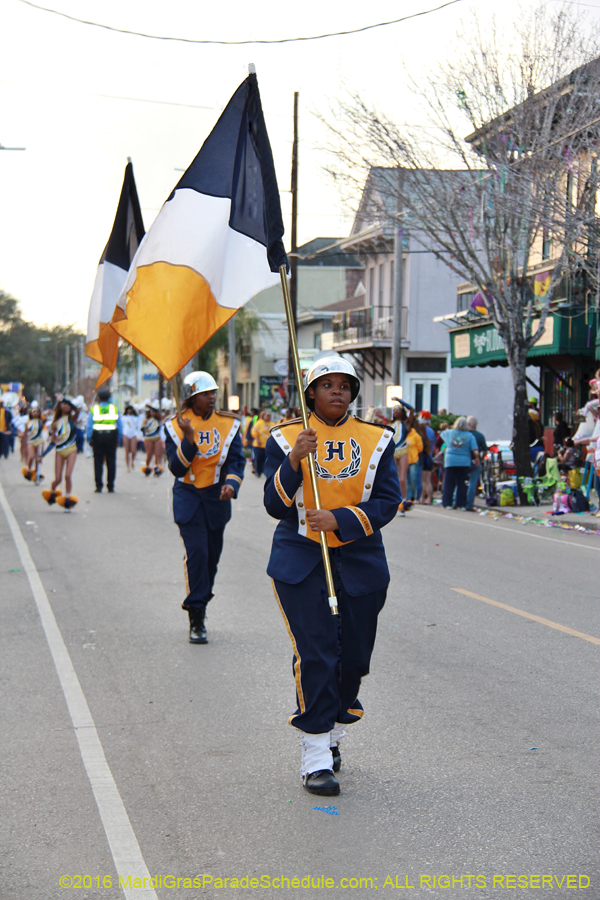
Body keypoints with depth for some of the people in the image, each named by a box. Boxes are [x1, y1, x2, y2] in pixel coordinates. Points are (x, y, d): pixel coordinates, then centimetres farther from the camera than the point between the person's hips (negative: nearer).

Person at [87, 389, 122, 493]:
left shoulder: (93, 409, 3)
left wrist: (89, 440, 6)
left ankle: (99, 486, 1)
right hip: (111, 436, 0)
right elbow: (120, 425, 5)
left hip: (98, 437, 0)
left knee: (98, 462, 4)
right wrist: (118, 439, 11)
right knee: (111, 462, 5)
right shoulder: (114, 408, 4)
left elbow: (89, 426, 1)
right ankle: (110, 486, 5)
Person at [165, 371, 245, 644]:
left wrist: (231, 483, -25)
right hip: (188, 499, -3)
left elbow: (237, 461, -4)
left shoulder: (228, 425, 2)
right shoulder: (176, 426, -3)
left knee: (212, 556, 9)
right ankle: (196, 619, -9)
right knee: (196, 553, -14)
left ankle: (200, 603, 31)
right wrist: (189, 439, -25)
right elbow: (177, 468, -10)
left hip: (217, 499, 3)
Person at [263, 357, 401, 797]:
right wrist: (294, 460, -21)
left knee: (354, 655, 9)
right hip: (301, 564, -2)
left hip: (360, 562, 3)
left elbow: (388, 502, -3)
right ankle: (315, 755, -1)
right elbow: (275, 506, -5)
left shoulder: (377, 439, 4)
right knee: (315, 656, -10)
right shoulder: (286, 439, 1)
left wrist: (339, 520, -18)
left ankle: (332, 731, 34)